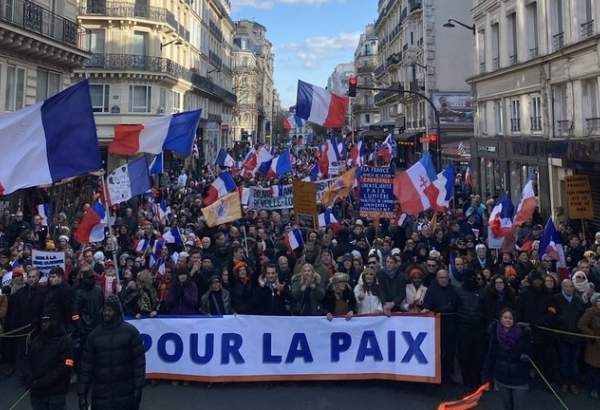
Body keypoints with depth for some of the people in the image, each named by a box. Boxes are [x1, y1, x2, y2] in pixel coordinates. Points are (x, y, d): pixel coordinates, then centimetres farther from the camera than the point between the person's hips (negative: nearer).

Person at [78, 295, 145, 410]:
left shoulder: (130, 331, -2)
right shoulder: (94, 335, 3)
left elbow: (139, 361, -3)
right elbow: (87, 366, 4)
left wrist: (138, 387, -8)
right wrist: (82, 393, 1)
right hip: (101, 395, 1)